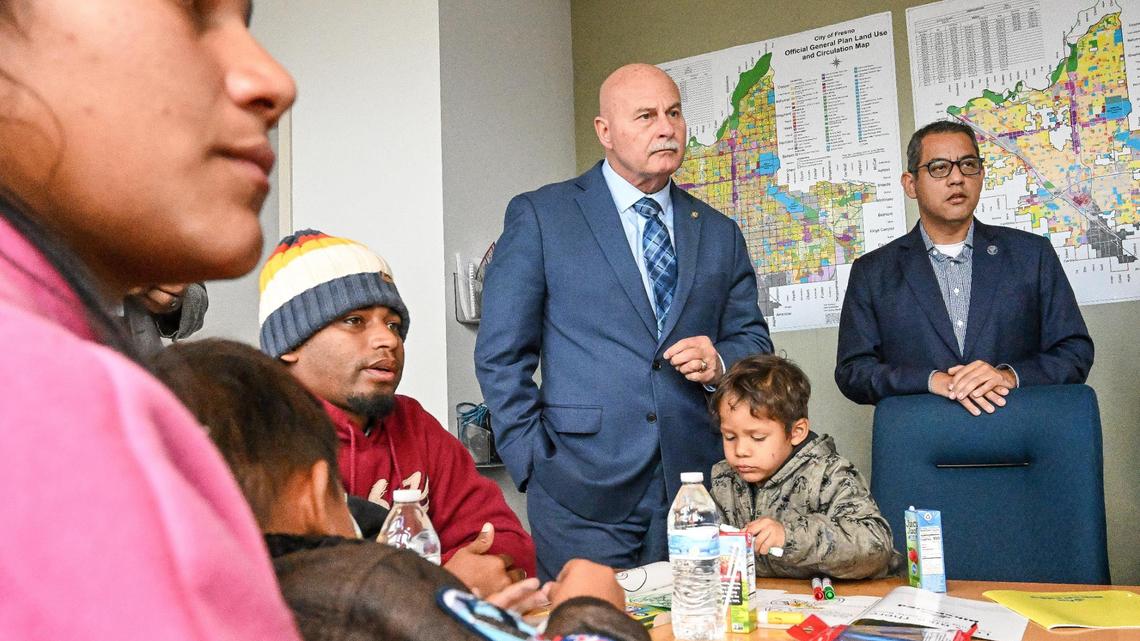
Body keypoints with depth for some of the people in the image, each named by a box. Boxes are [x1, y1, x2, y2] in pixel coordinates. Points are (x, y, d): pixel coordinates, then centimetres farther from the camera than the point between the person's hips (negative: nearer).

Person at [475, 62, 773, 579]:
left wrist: (720, 362, -5)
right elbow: (501, 354, 0)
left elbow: (753, 339, 18)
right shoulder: (539, 217, 1)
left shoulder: (720, 234, 13)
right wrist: (534, 462, -7)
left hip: (695, 489, 4)